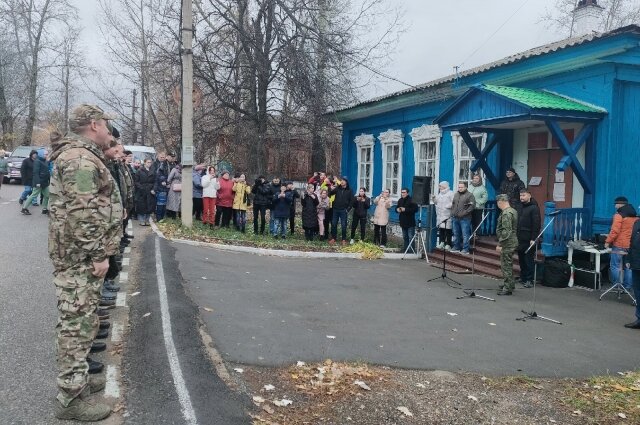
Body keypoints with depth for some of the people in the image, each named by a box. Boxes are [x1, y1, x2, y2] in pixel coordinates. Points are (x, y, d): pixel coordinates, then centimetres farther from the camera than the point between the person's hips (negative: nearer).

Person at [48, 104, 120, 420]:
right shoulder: (81, 159, -17)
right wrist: (98, 255, -21)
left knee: (81, 320, 18)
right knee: (77, 323, -5)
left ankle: (77, 377, 31)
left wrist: (98, 251, 25)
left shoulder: (82, 156, 18)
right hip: (80, 256, -11)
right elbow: (83, 213, -24)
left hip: (81, 254, 11)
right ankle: (71, 398, 2)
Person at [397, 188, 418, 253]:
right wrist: (397, 209, -2)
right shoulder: (400, 200, 10)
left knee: (411, 237, -9)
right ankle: (405, 251, 22)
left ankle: (412, 251, -6)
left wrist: (405, 209, -24)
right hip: (403, 222, 7)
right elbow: (397, 208, 22)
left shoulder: (411, 200, -13)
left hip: (410, 223, -7)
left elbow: (415, 209, -21)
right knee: (405, 238, 15)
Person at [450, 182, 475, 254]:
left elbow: (472, 206, -13)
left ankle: (465, 249, -1)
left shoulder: (469, 195, -5)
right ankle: (456, 247, 23)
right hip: (455, 218, 7)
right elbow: (453, 204, 25)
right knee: (456, 234, 13)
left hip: (464, 219, -7)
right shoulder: (456, 194, 15)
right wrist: (452, 212, 10)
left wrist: (464, 213, -17)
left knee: (465, 235, -5)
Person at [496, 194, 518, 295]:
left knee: (506, 265, -4)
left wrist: (500, 244, -22)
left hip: (507, 243, -10)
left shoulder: (506, 213, -19)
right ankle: (510, 284, 31)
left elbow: (506, 231, -24)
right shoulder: (513, 211, 13)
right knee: (508, 264, 20)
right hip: (512, 241, 10)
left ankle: (508, 288, 0)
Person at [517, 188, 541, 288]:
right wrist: (517, 237, 17)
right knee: (521, 259, 12)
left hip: (529, 240, -8)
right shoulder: (521, 207, 17)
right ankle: (523, 277, 21)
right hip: (520, 239, 8)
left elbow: (536, 225, -15)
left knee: (529, 260, -5)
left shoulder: (534, 208, -9)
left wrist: (533, 239, -19)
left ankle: (529, 280, 0)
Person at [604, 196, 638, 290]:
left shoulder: (619, 215, -11)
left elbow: (615, 231, -17)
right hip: (631, 246, 7)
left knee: (615, 266, 1)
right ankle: (627, 287, 16)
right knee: (628, 267, 12)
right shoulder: (635, 216, 12)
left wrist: (608, 241, -9)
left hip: (619, 245, -7)